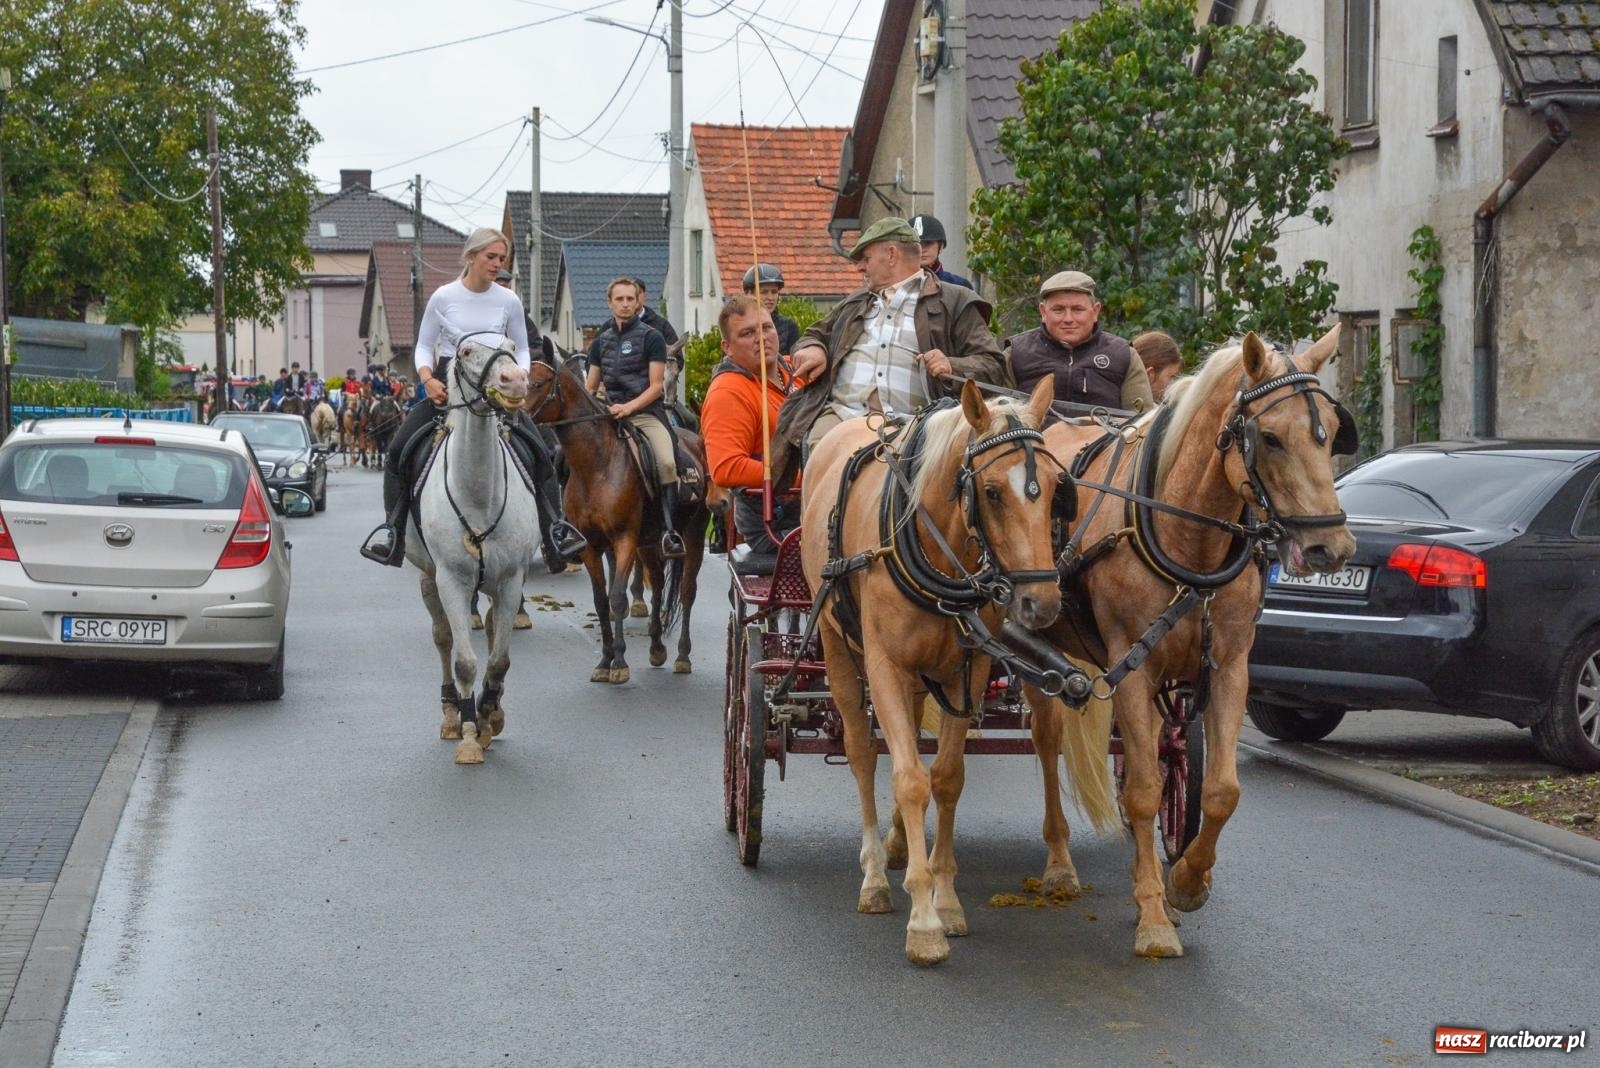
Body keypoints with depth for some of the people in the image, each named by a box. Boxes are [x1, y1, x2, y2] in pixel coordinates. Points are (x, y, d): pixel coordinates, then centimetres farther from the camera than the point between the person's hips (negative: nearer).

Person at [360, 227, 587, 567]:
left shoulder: (509, 301, 0)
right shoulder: (443, 297, -3)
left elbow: (521, 349, 9)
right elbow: (424, 346, 4)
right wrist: (427, 379, -15)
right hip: (446, 386, -1)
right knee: (398, 449, -16)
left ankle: (555, 525, 2)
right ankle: (393, 529, -8)